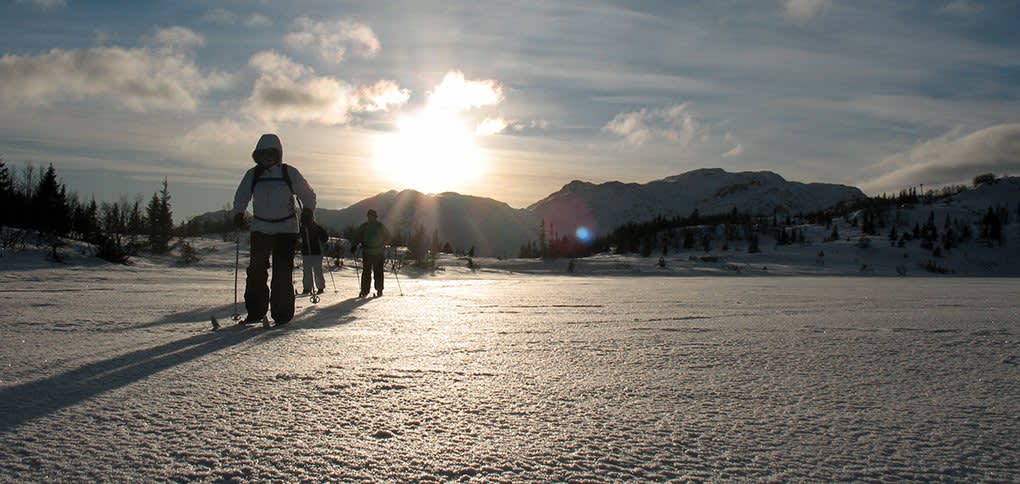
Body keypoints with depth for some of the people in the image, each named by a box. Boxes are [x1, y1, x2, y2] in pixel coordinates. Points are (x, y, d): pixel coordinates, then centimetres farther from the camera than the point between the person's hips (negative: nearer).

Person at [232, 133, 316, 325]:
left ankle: (282, 314, 2)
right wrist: (238, 213, -2)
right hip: (260, 229, 3)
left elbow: (308, 194, 5)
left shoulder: (289, 173, -1)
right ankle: (255, 312, 11)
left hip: (286, 230, -3)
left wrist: (308, 210, -12)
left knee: (282, 273, -5)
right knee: (256, 271, 1)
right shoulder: (252, 174, 5)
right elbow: (241, 196, 15)